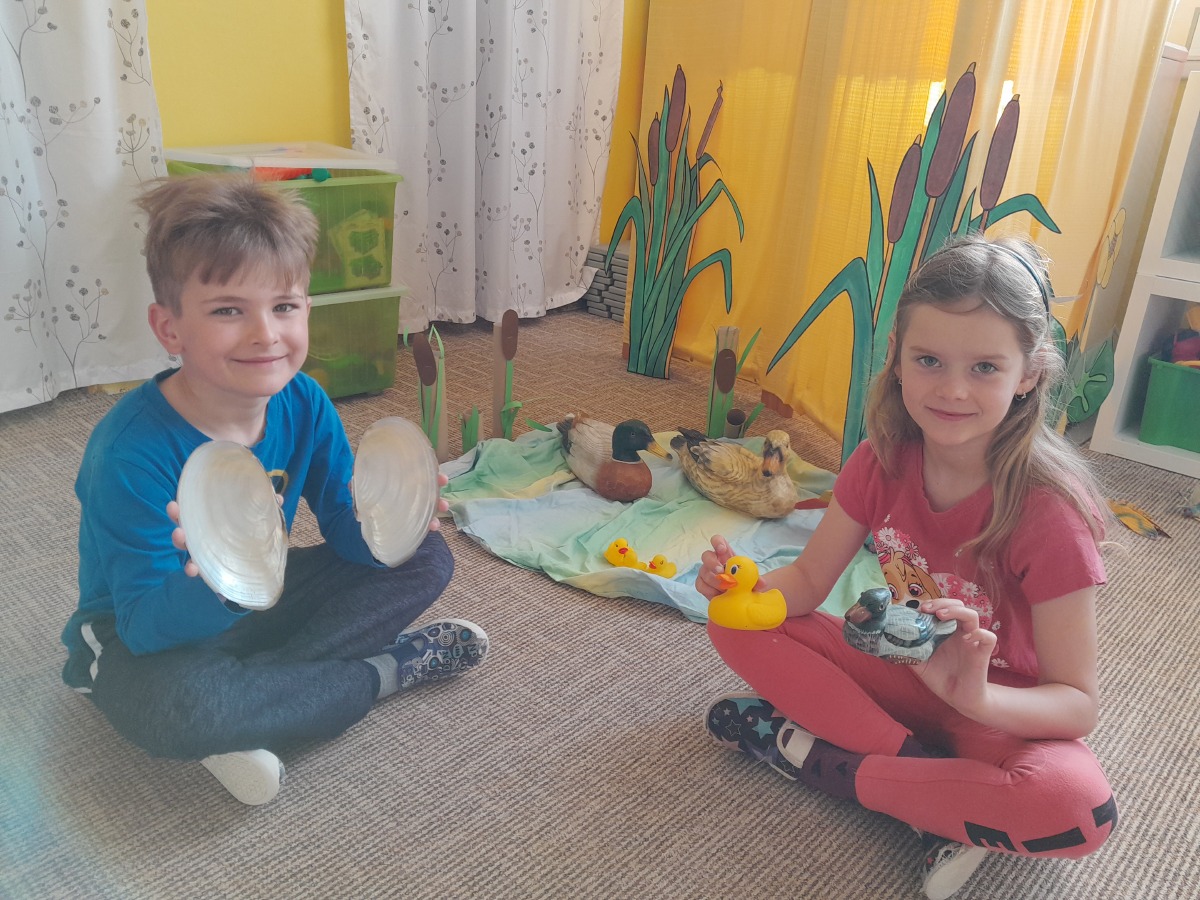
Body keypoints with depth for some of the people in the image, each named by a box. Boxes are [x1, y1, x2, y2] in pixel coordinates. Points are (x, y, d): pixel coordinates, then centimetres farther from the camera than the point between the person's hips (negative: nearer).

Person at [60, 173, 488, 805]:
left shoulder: (304, 405, -13)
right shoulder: (132, 450, -29)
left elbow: (347, 532, -8)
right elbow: (146, 625, -28)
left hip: (255, 605, 6)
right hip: (147, 638, -5)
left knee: (427, 560, -4)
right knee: (180, 707, -40)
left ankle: (248, 706, -14)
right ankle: (389, 668, -13)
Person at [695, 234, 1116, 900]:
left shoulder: (1049, 511, -25)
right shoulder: (883, 459, -12)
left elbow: (1077, 703, -22)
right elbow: (808, 582, -5)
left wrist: (976, 697, -42)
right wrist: (748, 585, -28)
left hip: (1002, 714, -4)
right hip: (902, 672, 4)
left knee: (1080, 806, -36)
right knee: (736, 626, -13)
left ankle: (812, 755, -20)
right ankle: (938, 780, -16)